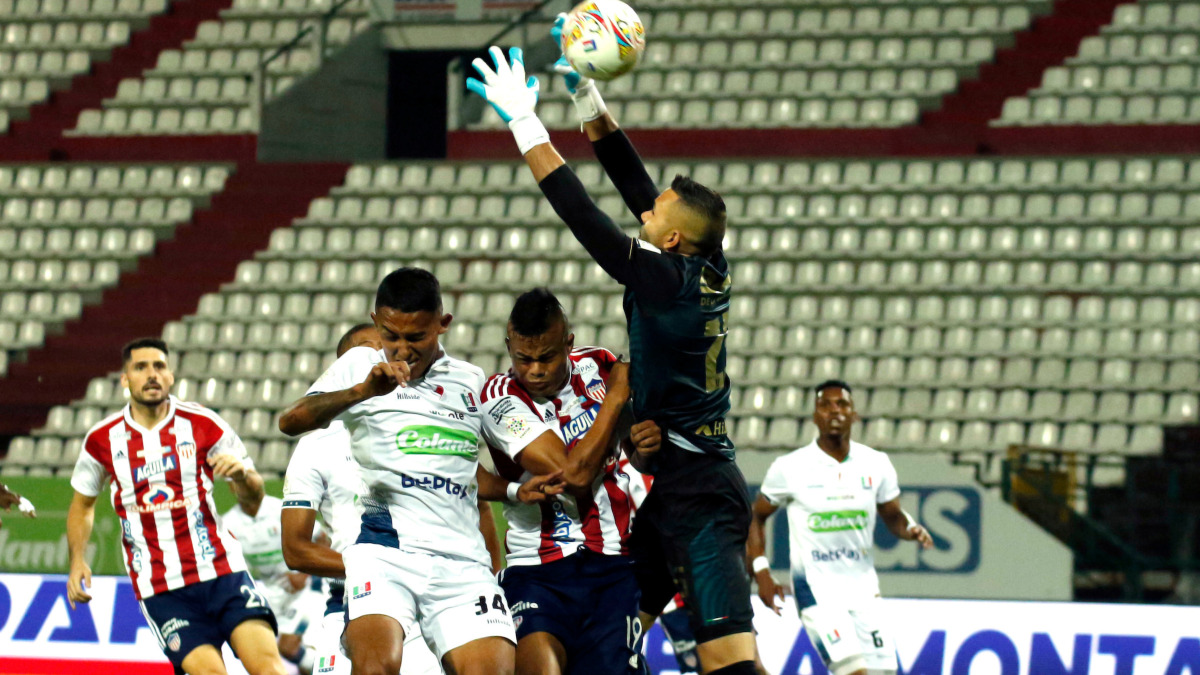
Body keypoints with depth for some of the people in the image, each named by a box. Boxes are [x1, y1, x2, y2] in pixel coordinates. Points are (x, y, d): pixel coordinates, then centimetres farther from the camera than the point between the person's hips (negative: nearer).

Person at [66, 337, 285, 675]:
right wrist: (77, 561, 7)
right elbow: (82, 504, 21)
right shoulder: (102, 440, 5)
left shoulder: (203, 424, 1)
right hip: (160, 589, 0)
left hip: (221, 570, 0)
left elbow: (253, 495, 6)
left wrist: (242, 474, -17)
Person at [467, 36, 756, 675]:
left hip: (697, 494, -10)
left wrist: (525, 123, -11)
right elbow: (635, 186, 13)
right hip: (670, 485, 10)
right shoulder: (709, 271, 6)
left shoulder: (667, 282, -16)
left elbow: (585, 218, -16)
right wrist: (587, 97, 12)